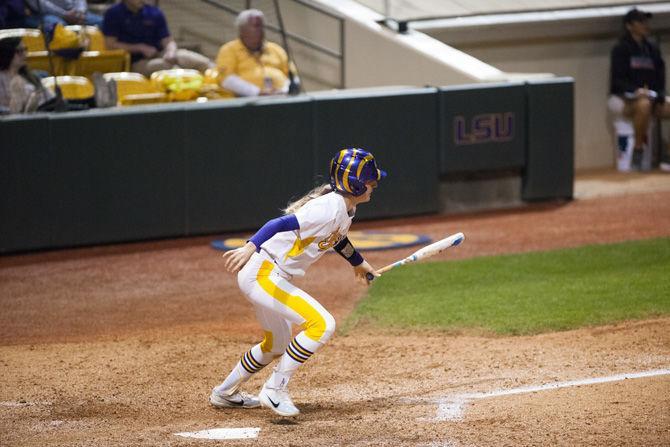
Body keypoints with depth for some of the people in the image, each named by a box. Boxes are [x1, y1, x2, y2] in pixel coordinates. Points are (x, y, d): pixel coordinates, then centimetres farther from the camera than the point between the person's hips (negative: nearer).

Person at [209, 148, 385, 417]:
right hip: (263, 274, -11)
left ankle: (225, 393, 43)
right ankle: (274, 391, -11)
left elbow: (337, 238, 33)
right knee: (322, 324, -20)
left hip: (267, 277, 11)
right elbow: (281, 224, -33)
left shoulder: (345, 209, 9)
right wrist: (250, 247, -49)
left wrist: (358, 263, 50)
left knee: (277, 344, 26)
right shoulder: (329, 209, -21)